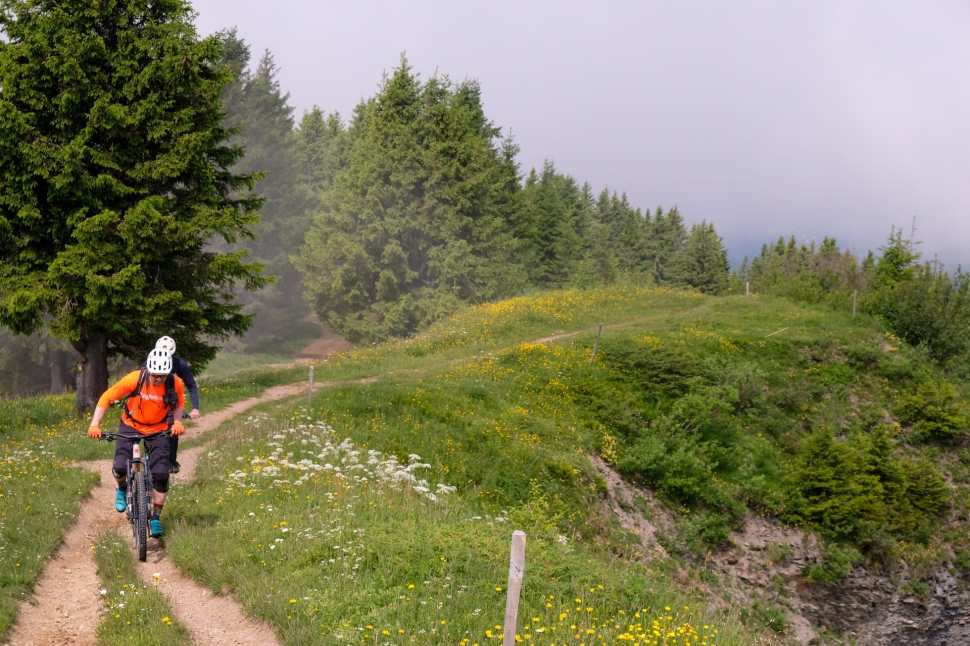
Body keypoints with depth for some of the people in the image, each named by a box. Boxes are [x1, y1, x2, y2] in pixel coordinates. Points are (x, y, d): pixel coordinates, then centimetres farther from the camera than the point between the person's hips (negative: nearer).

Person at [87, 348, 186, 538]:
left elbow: (179, 404, 3)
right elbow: (107, 397, -16)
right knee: (120, 467, -17)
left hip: (158, 430, 1)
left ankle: (155, 517, 6)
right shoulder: (134, 379, -25)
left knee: (161, 474, -12)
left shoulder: (176, 384, -20)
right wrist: (95, 424, -24)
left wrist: (177, 422, -14)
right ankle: (122, 489, 21)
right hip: (131, 426, -1)